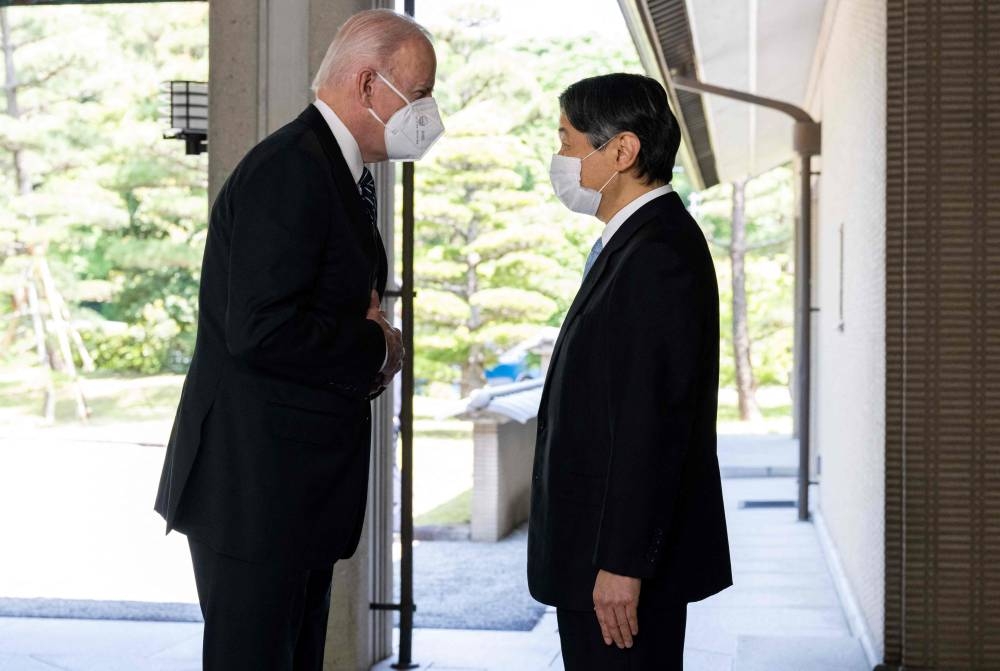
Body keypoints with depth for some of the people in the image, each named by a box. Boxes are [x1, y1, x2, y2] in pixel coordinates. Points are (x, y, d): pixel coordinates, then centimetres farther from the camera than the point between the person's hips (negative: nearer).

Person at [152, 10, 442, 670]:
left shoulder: (341, 172, 16)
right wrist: (375, 346, -13)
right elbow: (259, 331, -27)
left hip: (305, 486, 10)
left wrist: (371, 330, 3)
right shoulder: (290, 169, -18)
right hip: (256, 488, -10)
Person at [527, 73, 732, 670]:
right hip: (609, 549, 10)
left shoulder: (656, 256, -18)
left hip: (625, 554, -10)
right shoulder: (645, 240, 14)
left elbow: (652, 422, -24)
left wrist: (621, 565, -23)